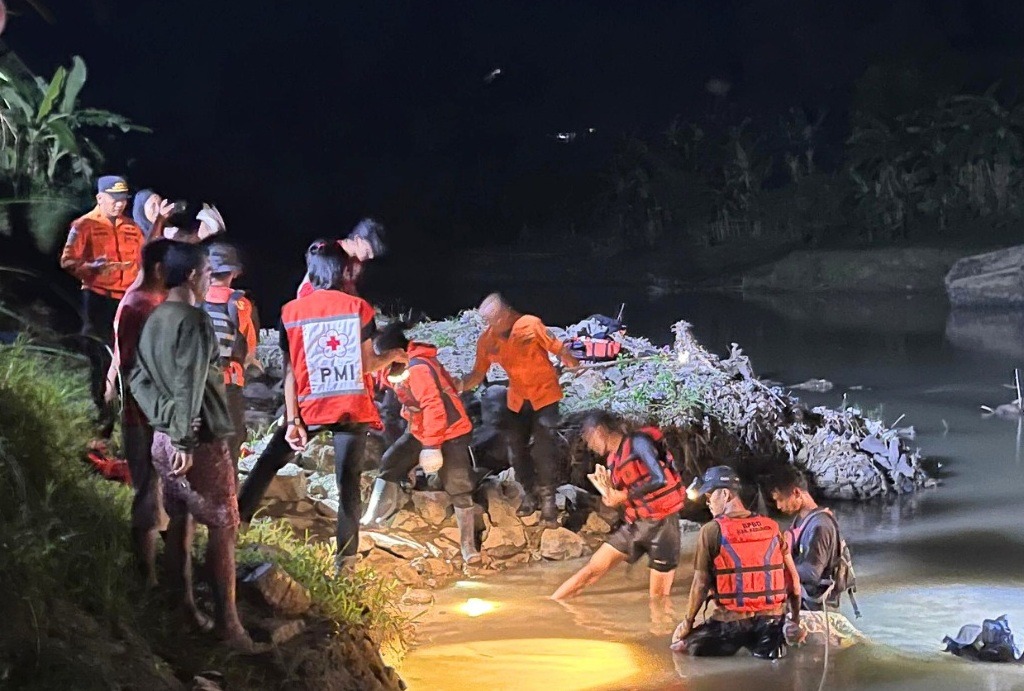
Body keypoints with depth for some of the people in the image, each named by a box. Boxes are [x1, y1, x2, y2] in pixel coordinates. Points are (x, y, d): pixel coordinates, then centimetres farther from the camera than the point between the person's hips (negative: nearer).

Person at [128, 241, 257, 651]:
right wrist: (185, 440, -21)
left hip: (163, 437, 8)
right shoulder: (194, 321, -17)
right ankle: (226, 621, -2)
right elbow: (189, 387, -22)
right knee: (223, 526, -2)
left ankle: (185, 611, 19)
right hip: (199, 441, -8)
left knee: (180, 522, 13)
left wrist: (166, 417, -2)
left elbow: (139, 379, 6)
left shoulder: (154, 320, 8)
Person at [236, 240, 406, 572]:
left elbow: (290, 370, -3)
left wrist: (293, 420, -3)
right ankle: (345, 559, 4)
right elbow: (368, 364, -2)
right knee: (348, 480, 3)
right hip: (352, 407, 0)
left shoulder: (291, 311, -1)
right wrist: (393, 356, 19)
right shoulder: (358, 307, -3)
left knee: (268, 463, 14)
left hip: (311, 408, 0)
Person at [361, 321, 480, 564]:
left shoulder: (418, 369, -28)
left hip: (450, 433, -9)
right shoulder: (396, 369, 2)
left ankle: (468, 546, 1)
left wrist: (431, 447, -29)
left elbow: (434, 407, -31)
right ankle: (371, 519, 12)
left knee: (459, 489, -6)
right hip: (420, 432, 9)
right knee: (390, 464, 5)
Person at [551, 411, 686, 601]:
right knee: (591, 571, 3)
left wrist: (623, 496, -17)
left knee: (658, 598, -3)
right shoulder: (613, 458, 11)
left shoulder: (637, 442, -11)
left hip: (661, 523, -7)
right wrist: (609, 493, -7)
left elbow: (660, 479, -23)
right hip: (635, 524, 7)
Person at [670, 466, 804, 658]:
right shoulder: (771, 527, 6)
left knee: (682, 643, 13)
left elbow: (701, 584, -5)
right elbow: (793, 579, 7)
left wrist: (688, 623, 8)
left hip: (732, 620, -4)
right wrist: (796, 621, 17)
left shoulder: (711, 531, -7)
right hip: (772, 618, 4)